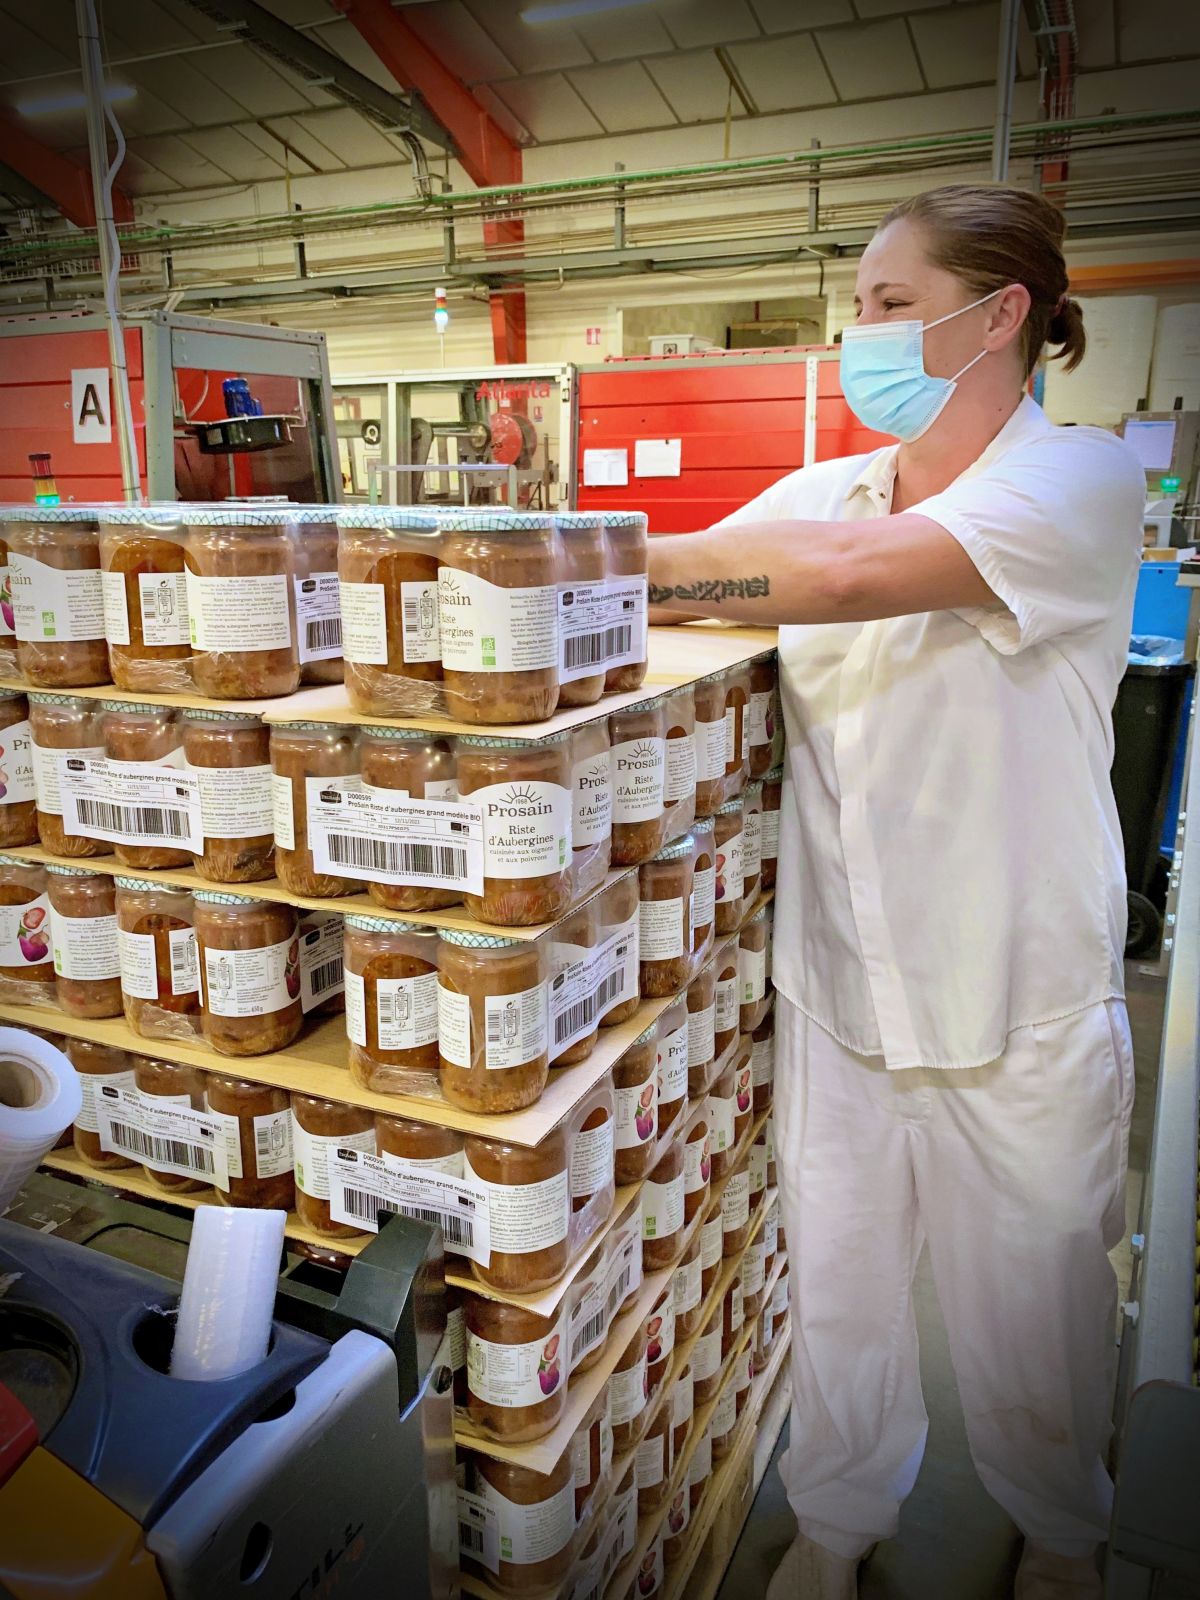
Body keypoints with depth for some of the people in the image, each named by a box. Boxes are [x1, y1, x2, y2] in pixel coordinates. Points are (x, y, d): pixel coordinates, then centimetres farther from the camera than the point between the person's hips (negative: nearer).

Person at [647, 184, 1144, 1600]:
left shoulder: (1078, 479, -13)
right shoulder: (824, 489, 6)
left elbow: (851, 573, -29)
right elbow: (694, 586, 1)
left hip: (1014, 1005, -3)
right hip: (837, 980, 4)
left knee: (1029, 1314, 18)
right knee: (835, 1294, 19)